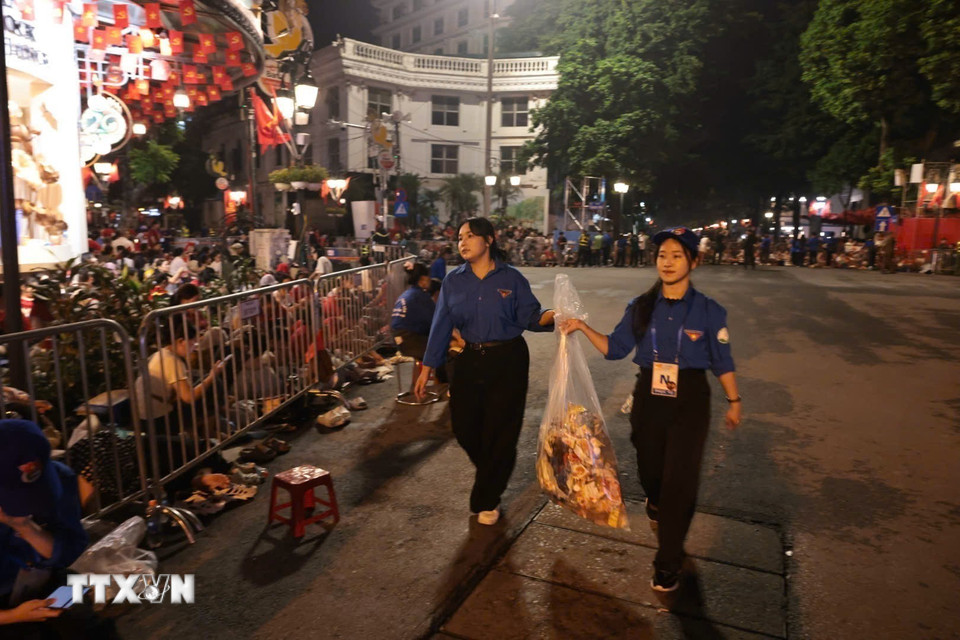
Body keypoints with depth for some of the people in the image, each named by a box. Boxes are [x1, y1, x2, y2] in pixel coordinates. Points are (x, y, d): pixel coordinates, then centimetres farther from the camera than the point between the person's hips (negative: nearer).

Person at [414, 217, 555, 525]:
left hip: (508, 361, -3)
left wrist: (551, 315, -30)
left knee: (500, 431, 4)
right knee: (464, 425, 7)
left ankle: (487, 500, 26)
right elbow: (441, 325, 1)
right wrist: (427, 368, 1)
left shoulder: (511, 278, -6)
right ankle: (490, 473, 41)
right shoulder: (454, 281, 1)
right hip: (471, 360, 3)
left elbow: (530, 317, -7)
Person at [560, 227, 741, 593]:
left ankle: (668, 564, 13)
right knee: (650, 468, 17)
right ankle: (657, 507, 54)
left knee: (679, 481, -2)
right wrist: (584, 328, -9)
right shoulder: (641, 308, -1)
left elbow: (722, 362, 2)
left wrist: (733, 402, 6)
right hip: (648, 398, 3)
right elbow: (615, 348, 2)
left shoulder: (708, 312, -7)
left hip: (689, 402, -2)